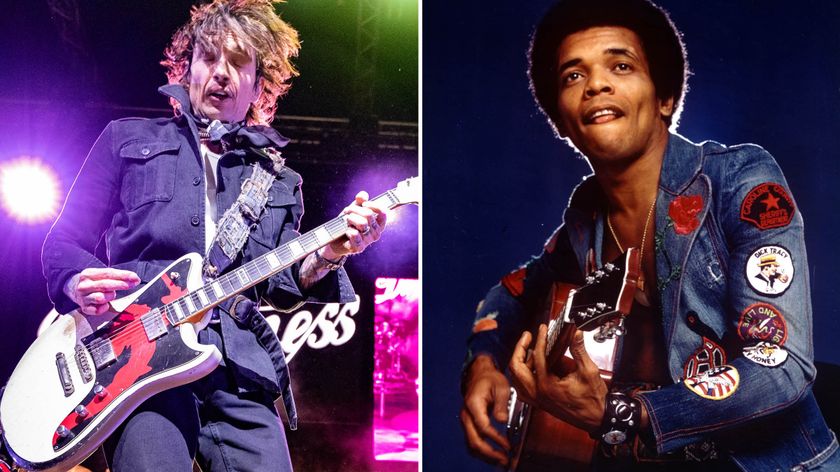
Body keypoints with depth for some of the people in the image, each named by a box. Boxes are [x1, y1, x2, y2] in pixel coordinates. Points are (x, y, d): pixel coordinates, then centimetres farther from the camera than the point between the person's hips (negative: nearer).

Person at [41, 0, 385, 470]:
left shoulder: (278, 183, 21)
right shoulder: (129, 139, 16)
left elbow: (279, 288, 13)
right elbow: (63, 241, 14)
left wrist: (324, 257, -8)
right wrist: (78, 283, -8)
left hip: (241, 369, 3)